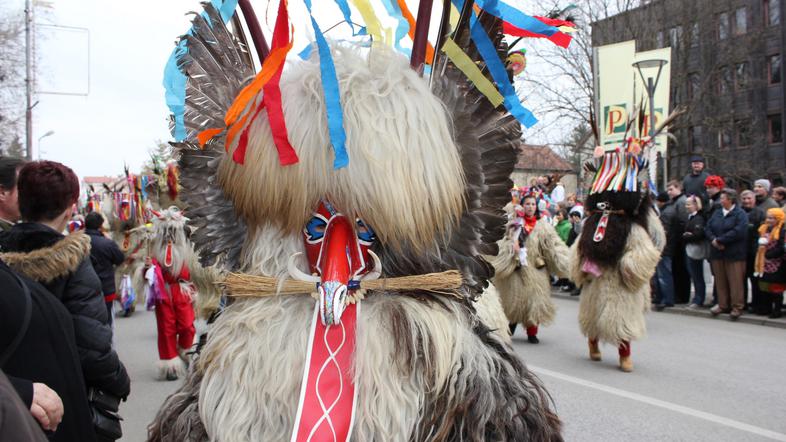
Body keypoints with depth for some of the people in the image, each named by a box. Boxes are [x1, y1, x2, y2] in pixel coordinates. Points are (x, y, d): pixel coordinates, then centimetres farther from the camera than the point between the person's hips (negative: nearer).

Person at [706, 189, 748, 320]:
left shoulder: (740, 214, -6)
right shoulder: (717, 213, 14)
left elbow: (738, 232, -19)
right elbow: (708, 228, 9)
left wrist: (719, 240, -17)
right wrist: (713, 240, -12)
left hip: (734, 255, -6)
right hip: (717, 253, 6)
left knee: (735, 282, -3)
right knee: (720, 281, 10)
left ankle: (737, 307, 4)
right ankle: (723, 305, 19)